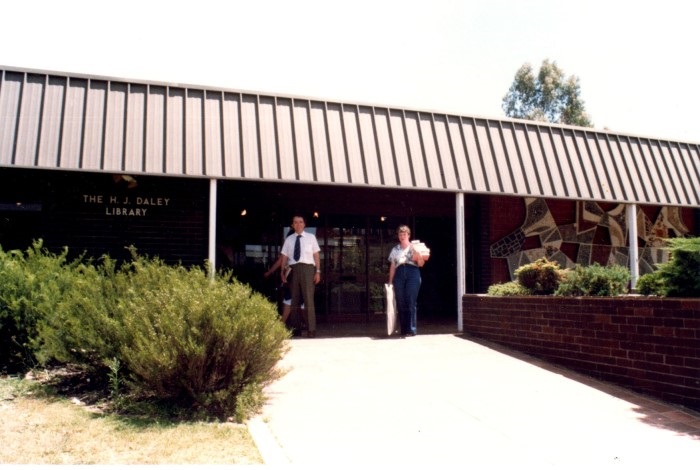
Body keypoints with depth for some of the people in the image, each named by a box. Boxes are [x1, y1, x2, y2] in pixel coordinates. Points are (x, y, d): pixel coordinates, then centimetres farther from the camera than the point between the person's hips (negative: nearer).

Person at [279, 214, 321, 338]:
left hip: (307, 268, -3)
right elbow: (284, 257, 11)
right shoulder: (289, 240, 14)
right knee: (294, 301, 7)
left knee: (309, 300, -6)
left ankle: (311, 330, -4)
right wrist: (283, 272, -2)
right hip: (292, 269, 3)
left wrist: (318, 271, -4)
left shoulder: (311, 237, 8)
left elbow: (316, 255, 5)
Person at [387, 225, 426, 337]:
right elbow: (392, 267, 17)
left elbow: (421, 264, 8)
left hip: (413, 274, -2)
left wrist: (418, 256, -11)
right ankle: (404, 330, 4)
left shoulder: (414, 247, 13)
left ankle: (412, 329, -10)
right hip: (399, 274, 3)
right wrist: (390, 282, 10)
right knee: (400, 303, -1)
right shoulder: (395, 250, 19)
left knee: (411, 302, -10)